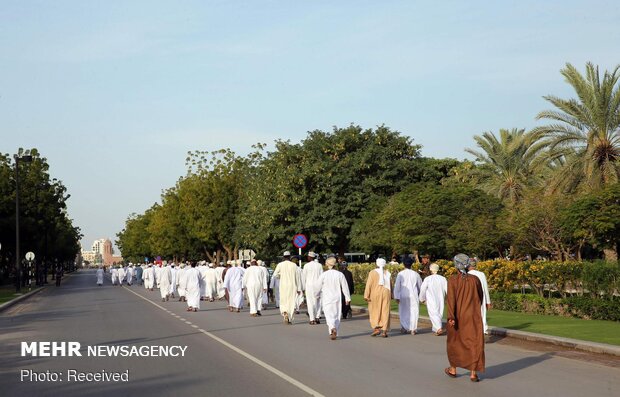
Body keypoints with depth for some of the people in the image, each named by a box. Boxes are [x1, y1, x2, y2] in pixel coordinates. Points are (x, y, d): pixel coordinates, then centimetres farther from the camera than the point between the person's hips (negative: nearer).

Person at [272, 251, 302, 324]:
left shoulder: (280, 265, -3)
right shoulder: (294, 265, -1)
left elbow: (275, 275, -4)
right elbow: (298, 277, -1)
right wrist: (299, 289, 4)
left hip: (283, 286, 0)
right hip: (292, 286, 0)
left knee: (283, 302, 9)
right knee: (291, 302, 7)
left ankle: (285, 313, -18)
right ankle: (290, 319, 5)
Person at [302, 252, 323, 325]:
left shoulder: (306, 266, -4)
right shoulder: (319, 265, 2)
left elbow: (303, 277, 1)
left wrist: (304, 286, 12)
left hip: (309, 285, -2)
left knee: (310, 302, 0)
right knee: (318, 302, 12)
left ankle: (312, 319, -2)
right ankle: (317, 317, 7)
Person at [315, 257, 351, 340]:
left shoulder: (323, 275, -9)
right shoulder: (340, 274, -3)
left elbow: (317, 286, -1)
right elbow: (345, 287, 0)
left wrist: (316, 294, 19)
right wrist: (347, 298, 9)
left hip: (327, 298, -2)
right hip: (337, 298, 2)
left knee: (329, 315, -3)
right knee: (337, 315, 13)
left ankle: (332, 328, -30)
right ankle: (335, 333, 18)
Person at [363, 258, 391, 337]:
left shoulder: (372, 272, -6)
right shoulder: (387, 273, 3)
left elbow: (369, 285, -9)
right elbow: (390, 285, 7)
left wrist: (366, 295, -8)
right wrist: (391, 295, 16)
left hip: (375, 294, -2)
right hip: (386, 293, 3)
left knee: (374, 311, 9)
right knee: (385, 312, 5)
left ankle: (376, 328, -3)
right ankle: (384, 331, 1)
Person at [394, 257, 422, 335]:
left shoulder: (400, 274, -7)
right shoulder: (415, 274, -2)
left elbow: (397, 286, -9)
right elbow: (420, 285, 11)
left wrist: (397, 297, -5)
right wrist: (419, 293, 28)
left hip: (403, 296, 0)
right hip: (414, 296, 1)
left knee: (403, 312, 13)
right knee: (414, 312, 7)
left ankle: (404, 328, 12)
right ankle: (413, 329, 4)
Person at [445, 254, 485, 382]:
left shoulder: (452, 280, -9)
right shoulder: (475, 279, -2)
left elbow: (451, 299, -18)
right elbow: (480, 297, 10)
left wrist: (451, 317, -22)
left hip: (458, 316, 0)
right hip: (474, 317, 0)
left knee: (455, 342, 17)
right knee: (475, 344, 2)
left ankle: (453, 370, 29)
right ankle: (473, 373, -5)